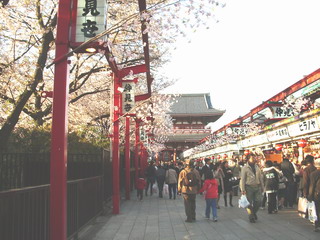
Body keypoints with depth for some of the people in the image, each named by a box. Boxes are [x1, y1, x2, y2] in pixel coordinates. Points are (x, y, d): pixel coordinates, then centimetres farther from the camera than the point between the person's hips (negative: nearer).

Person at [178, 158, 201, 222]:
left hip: (185, 190, -3)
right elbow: (199, 181, 6)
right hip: (194, 190, 3)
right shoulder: (196, 172, 0)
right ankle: (193, 217, 22)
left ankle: (189, 218, 3)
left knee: (187, 204, 4)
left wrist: (179, 190, 8)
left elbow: (180, 182, -3)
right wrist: (198, 189, 16)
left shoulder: (183, 172, -7)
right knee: (193, 203, 16)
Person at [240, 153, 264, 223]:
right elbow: (243, 179, -6)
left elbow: (260, 177, 15)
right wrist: (243, 189, -10)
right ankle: (251, 217, 16)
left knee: (258, 201, -2)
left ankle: (254, 212, 24)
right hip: (249, 187, -4)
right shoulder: (245, 168, -4)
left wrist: (262, 187, 13)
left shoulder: (257, 167, 11)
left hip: (257, 187, 4)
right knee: (250, 203, 2)